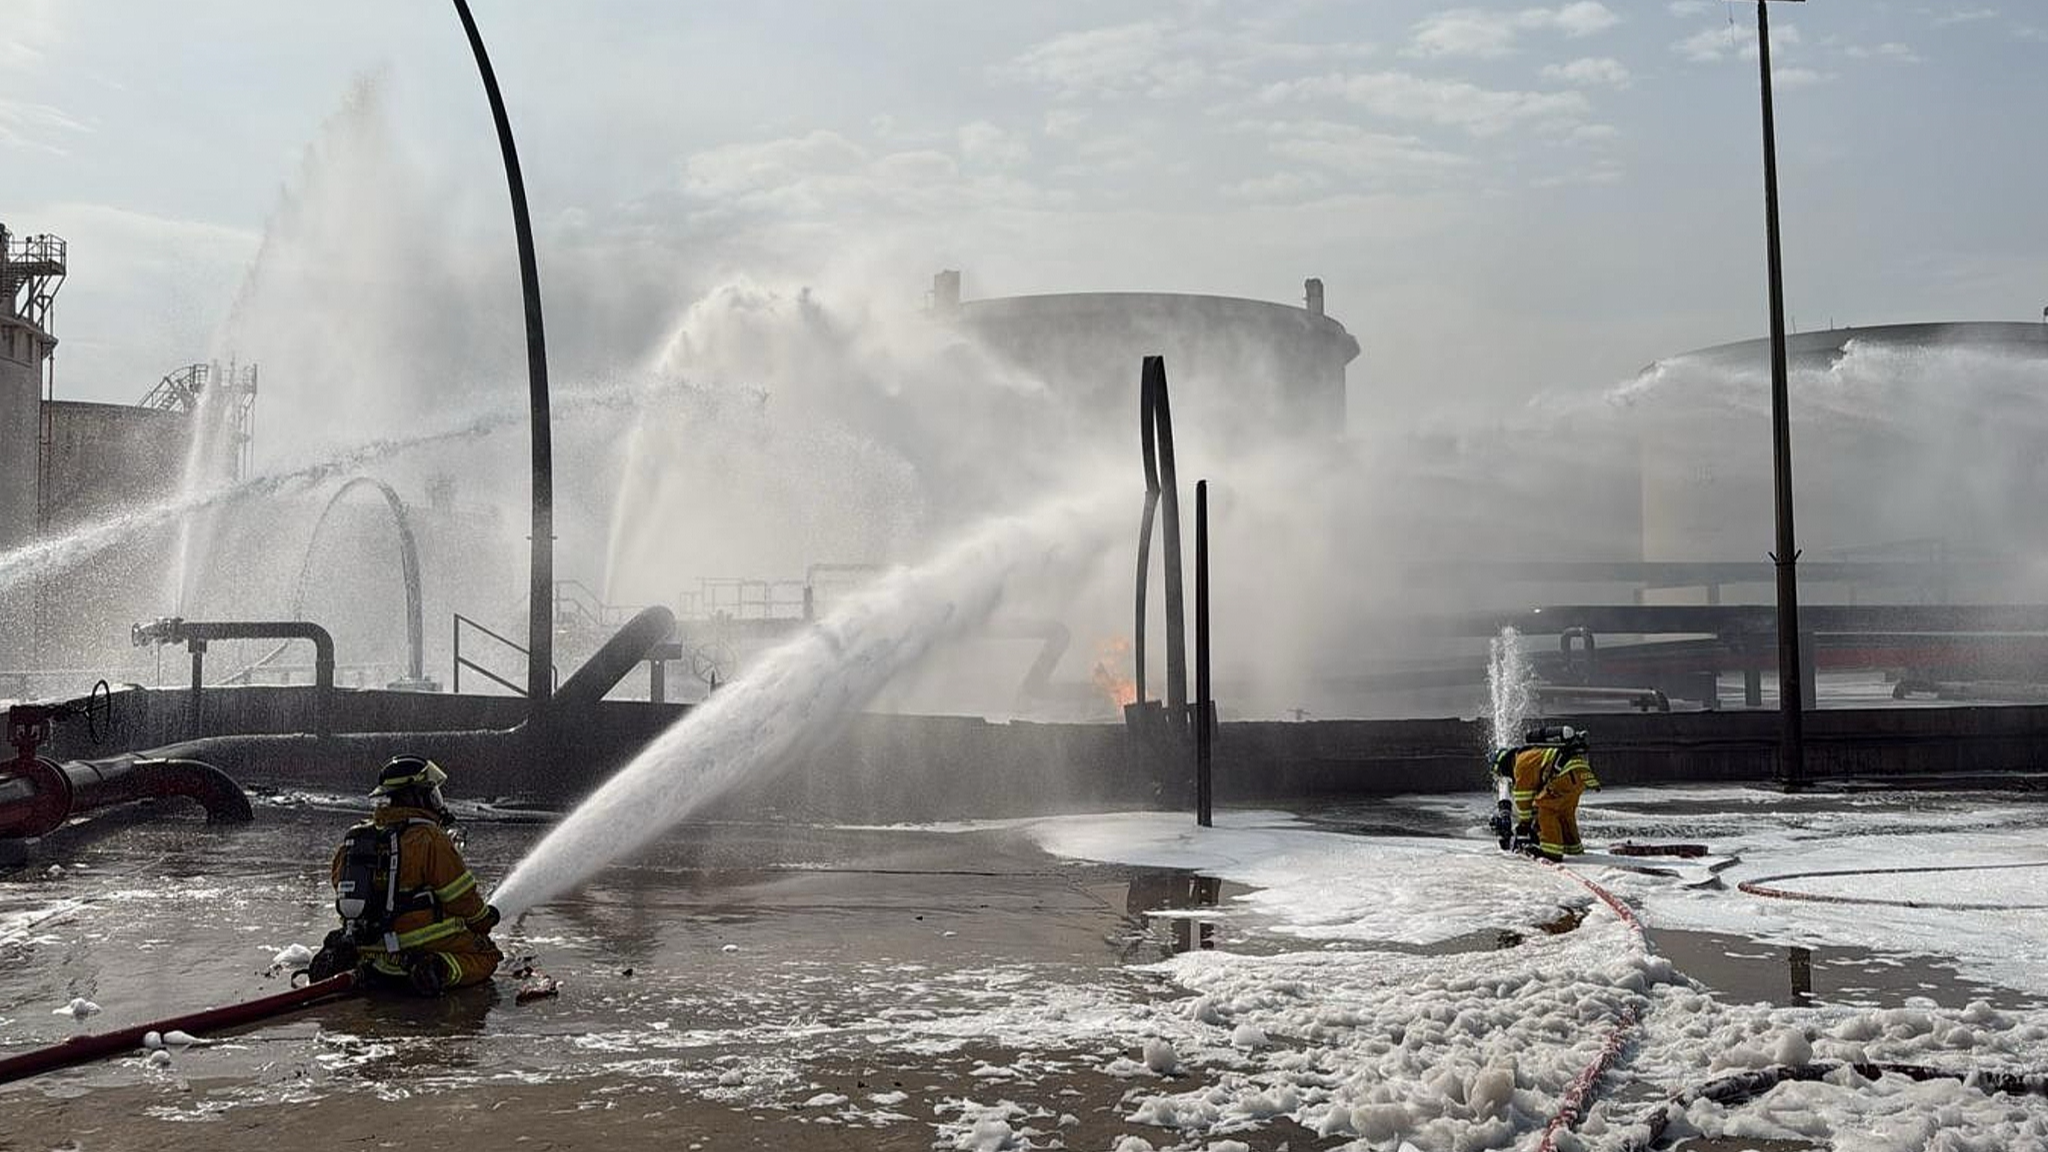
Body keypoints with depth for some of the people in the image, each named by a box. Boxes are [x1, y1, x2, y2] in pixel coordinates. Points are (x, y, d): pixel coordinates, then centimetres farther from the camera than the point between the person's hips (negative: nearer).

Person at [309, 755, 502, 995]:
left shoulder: (352, 839, 9)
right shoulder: (429, 838, -13)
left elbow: (344, 895, 16)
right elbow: (461, 896, -8)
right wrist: (484, 920, 11)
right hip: (423, 945, -7)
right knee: (487, 955, 3)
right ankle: (442, 970, -25)